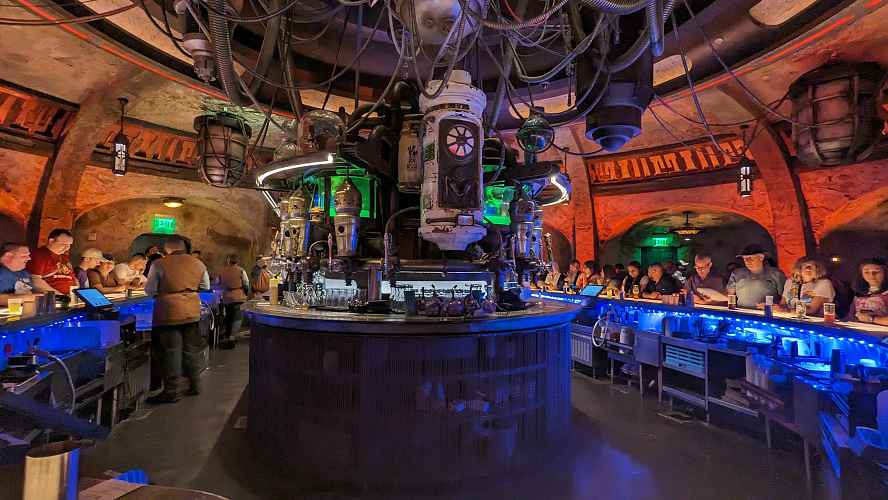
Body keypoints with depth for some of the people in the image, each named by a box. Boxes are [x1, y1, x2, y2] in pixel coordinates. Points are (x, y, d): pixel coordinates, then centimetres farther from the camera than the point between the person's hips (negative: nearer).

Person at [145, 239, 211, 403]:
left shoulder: (159, 264, -7)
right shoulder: (198, 263, 3)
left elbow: (149, 291, -1)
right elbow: (205, 287, 12)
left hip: (169, 313, -4)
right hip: (192, 312, 4)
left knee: (171, 351, 5)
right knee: (191, 349, 15)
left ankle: (172, 391, 11)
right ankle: (195, 385, 25)